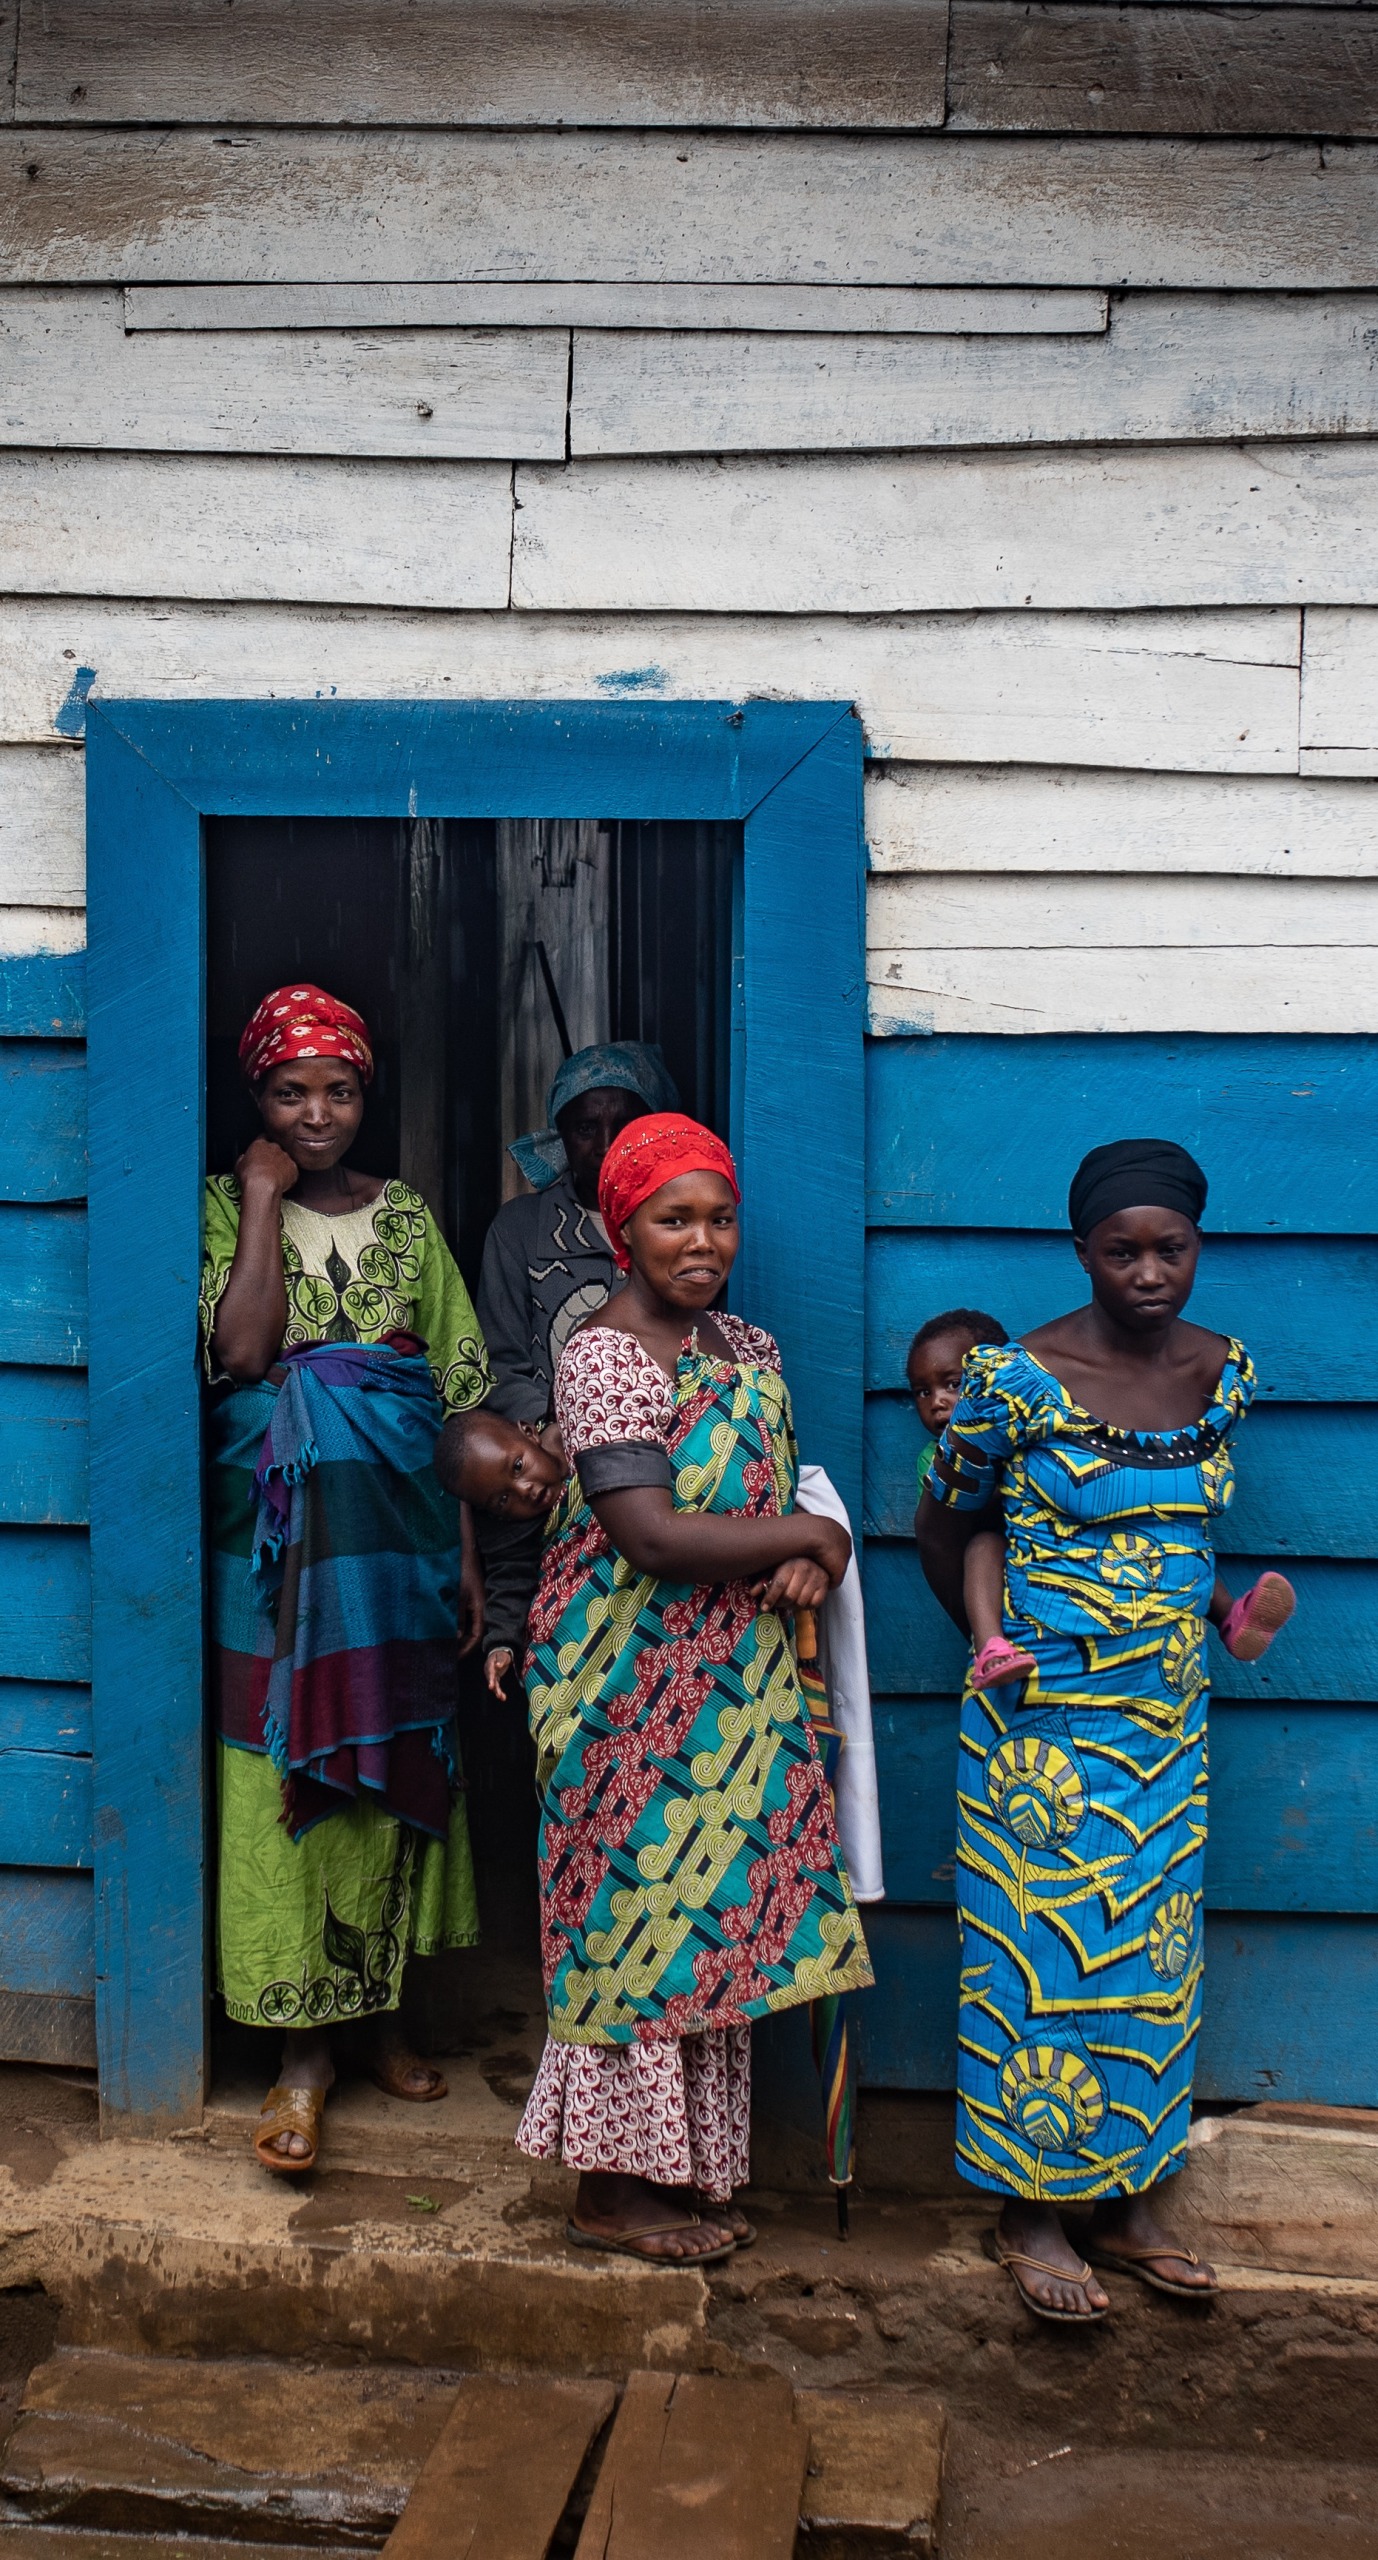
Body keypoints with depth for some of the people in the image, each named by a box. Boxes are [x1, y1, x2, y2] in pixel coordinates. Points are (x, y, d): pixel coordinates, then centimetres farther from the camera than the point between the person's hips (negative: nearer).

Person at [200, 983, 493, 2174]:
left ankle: (386, 2014, 26)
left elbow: (459, 1396, 7)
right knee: (286, 1776, -2)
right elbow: (240, 1348, -17)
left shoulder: (407, 1216, 8)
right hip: (279, 1534, -2)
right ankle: (305, 2052, 9)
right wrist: (265, 1200, -11)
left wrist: (465, 1556, 3)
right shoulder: (227, 1206, 1)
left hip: (397, 1532, 2)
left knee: (394, 1764, 9)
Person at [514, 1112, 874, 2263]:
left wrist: (811, 1557, -8)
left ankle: (684, 2168, 27)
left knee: (718, 1913, 12)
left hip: (737, 1680, 8)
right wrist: (810, 1535, -13)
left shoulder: (748, 1349, 11)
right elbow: (650, 1533, -23)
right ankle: (612, 2190, 17)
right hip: (633, 1681, -8)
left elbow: (775, 1494, 15)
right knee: (638, 1904, 1)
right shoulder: (607, 1356, -14)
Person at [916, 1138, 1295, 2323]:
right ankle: (1030, 2210, 22)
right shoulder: (1018, 1379, -15)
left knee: (1152, 1949, 13)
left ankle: (1124, 2199, 31)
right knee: (1043, 1949, 3)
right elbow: (942, 1526, -1)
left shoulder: (1226, 1373, 0)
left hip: (1168, 1715, 5)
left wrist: (1228, 1614, 1)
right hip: (1046, 1720, -5)